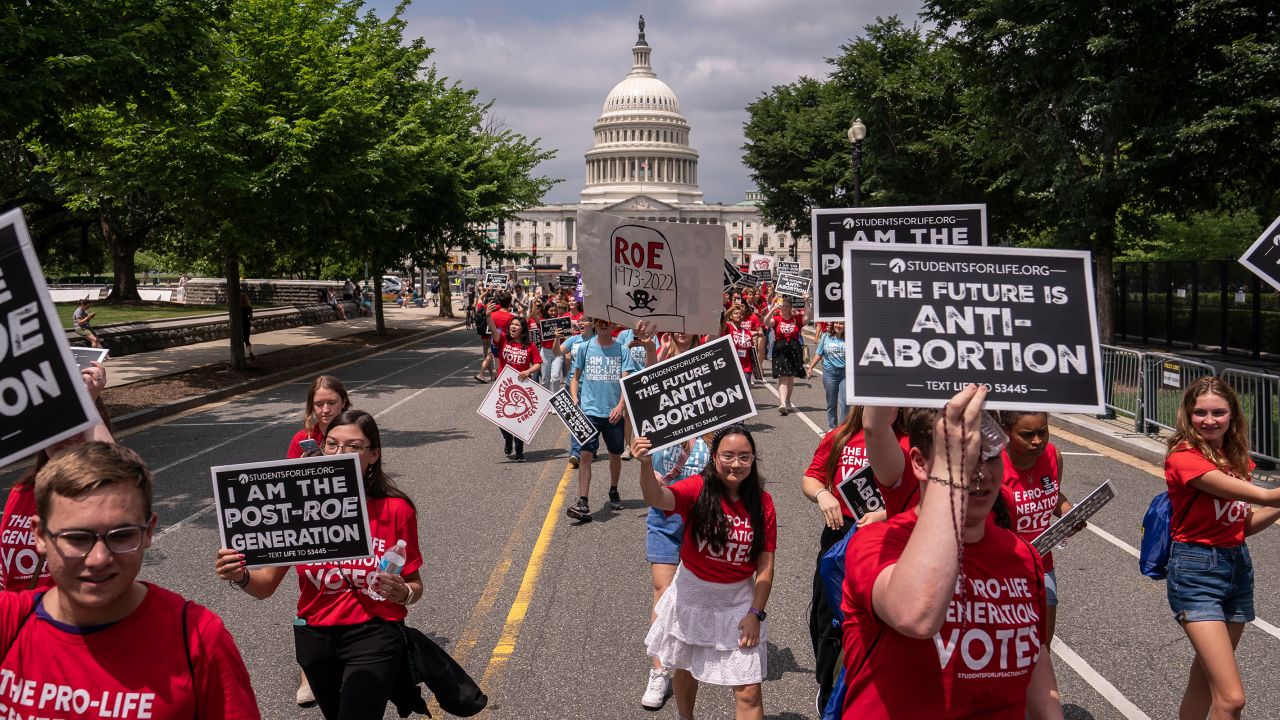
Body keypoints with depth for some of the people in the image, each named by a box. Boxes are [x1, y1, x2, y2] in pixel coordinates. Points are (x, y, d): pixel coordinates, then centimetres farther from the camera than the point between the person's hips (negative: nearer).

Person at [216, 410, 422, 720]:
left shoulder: (395, 509, -11)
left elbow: (415, 586, -1)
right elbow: (266, 585, -3)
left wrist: (403, 593, -24)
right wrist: (241, 577, -25)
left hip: (373, 638, -3)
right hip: (314, 638, 3)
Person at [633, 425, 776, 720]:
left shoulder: (761, 502, -9)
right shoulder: (698, 488, -15)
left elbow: (765, 565, -5)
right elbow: (657, 498, -36)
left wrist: (755, 613, -9)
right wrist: (646, 464, -56)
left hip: (738, 602, 0)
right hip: (692, 596, 0)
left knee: (749, 692, -1)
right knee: (685, 669, 23)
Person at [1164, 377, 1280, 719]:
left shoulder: (1235, 457, 7)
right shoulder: (1184, 458, -18)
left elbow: (1244, 525, 14)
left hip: (1238, 565, 8)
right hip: (1197, 571, -8)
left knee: (1206, 676, 18)